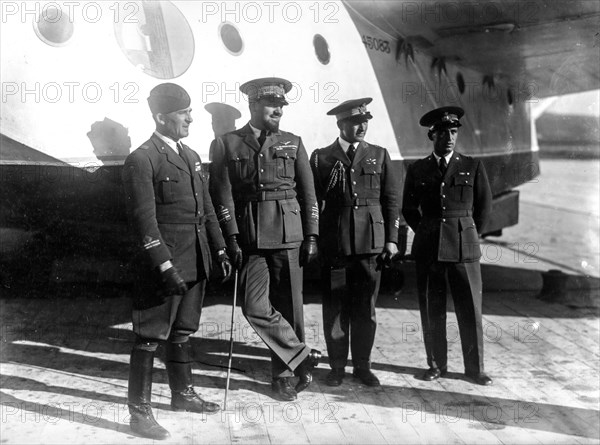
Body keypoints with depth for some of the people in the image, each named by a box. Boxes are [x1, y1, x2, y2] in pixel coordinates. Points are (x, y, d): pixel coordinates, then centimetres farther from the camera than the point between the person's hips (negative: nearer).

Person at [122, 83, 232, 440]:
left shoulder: (192, 156, 14)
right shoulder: (142, 160, -11)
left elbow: (207, 209, 18)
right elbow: (144, 219, -17)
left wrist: (220, 249, 13)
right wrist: (165, 267, -22)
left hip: (195, 264, 8)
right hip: (164, 266, -8)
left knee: (183, 333, 20)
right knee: (150, 338, 1)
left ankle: (183, 394, 35)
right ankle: (140, 411, 11)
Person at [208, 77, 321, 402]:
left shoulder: (293, 143, 12)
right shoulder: (226, 144, 6)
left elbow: (308, 193, 10)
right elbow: (222, 195, 0)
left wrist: (311, 236, 3)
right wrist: (232, 238, -7)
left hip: (288, 235, 1)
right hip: (250, 238, -1)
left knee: (288, 307, 4)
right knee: (255, 308, -10)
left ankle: (284, 376, 21)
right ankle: (302, 356, 9)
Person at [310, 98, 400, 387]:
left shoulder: (379, 156, 10)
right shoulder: (321, 158, 6)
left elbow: (392, 200, 10)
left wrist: (392, 239, 3)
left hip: (371, 244, 1)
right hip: (333, 244, -1)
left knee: (365, 308, 6)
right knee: (335, 308, 4)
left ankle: (362, 365, 19)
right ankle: (337, 366, 17)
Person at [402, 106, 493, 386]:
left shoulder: (472, 167, 6)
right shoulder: (417, 170, 7)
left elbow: (484, 206, 12)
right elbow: (409, 210, 14)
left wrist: (468, 235, 12)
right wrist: (428, 234, 12)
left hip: (464, 247, -1)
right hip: (428, 249, 1)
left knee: (470, 310, 1)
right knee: (431, 310, 5)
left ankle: (475, 368, 13)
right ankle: (436, 365, 17)